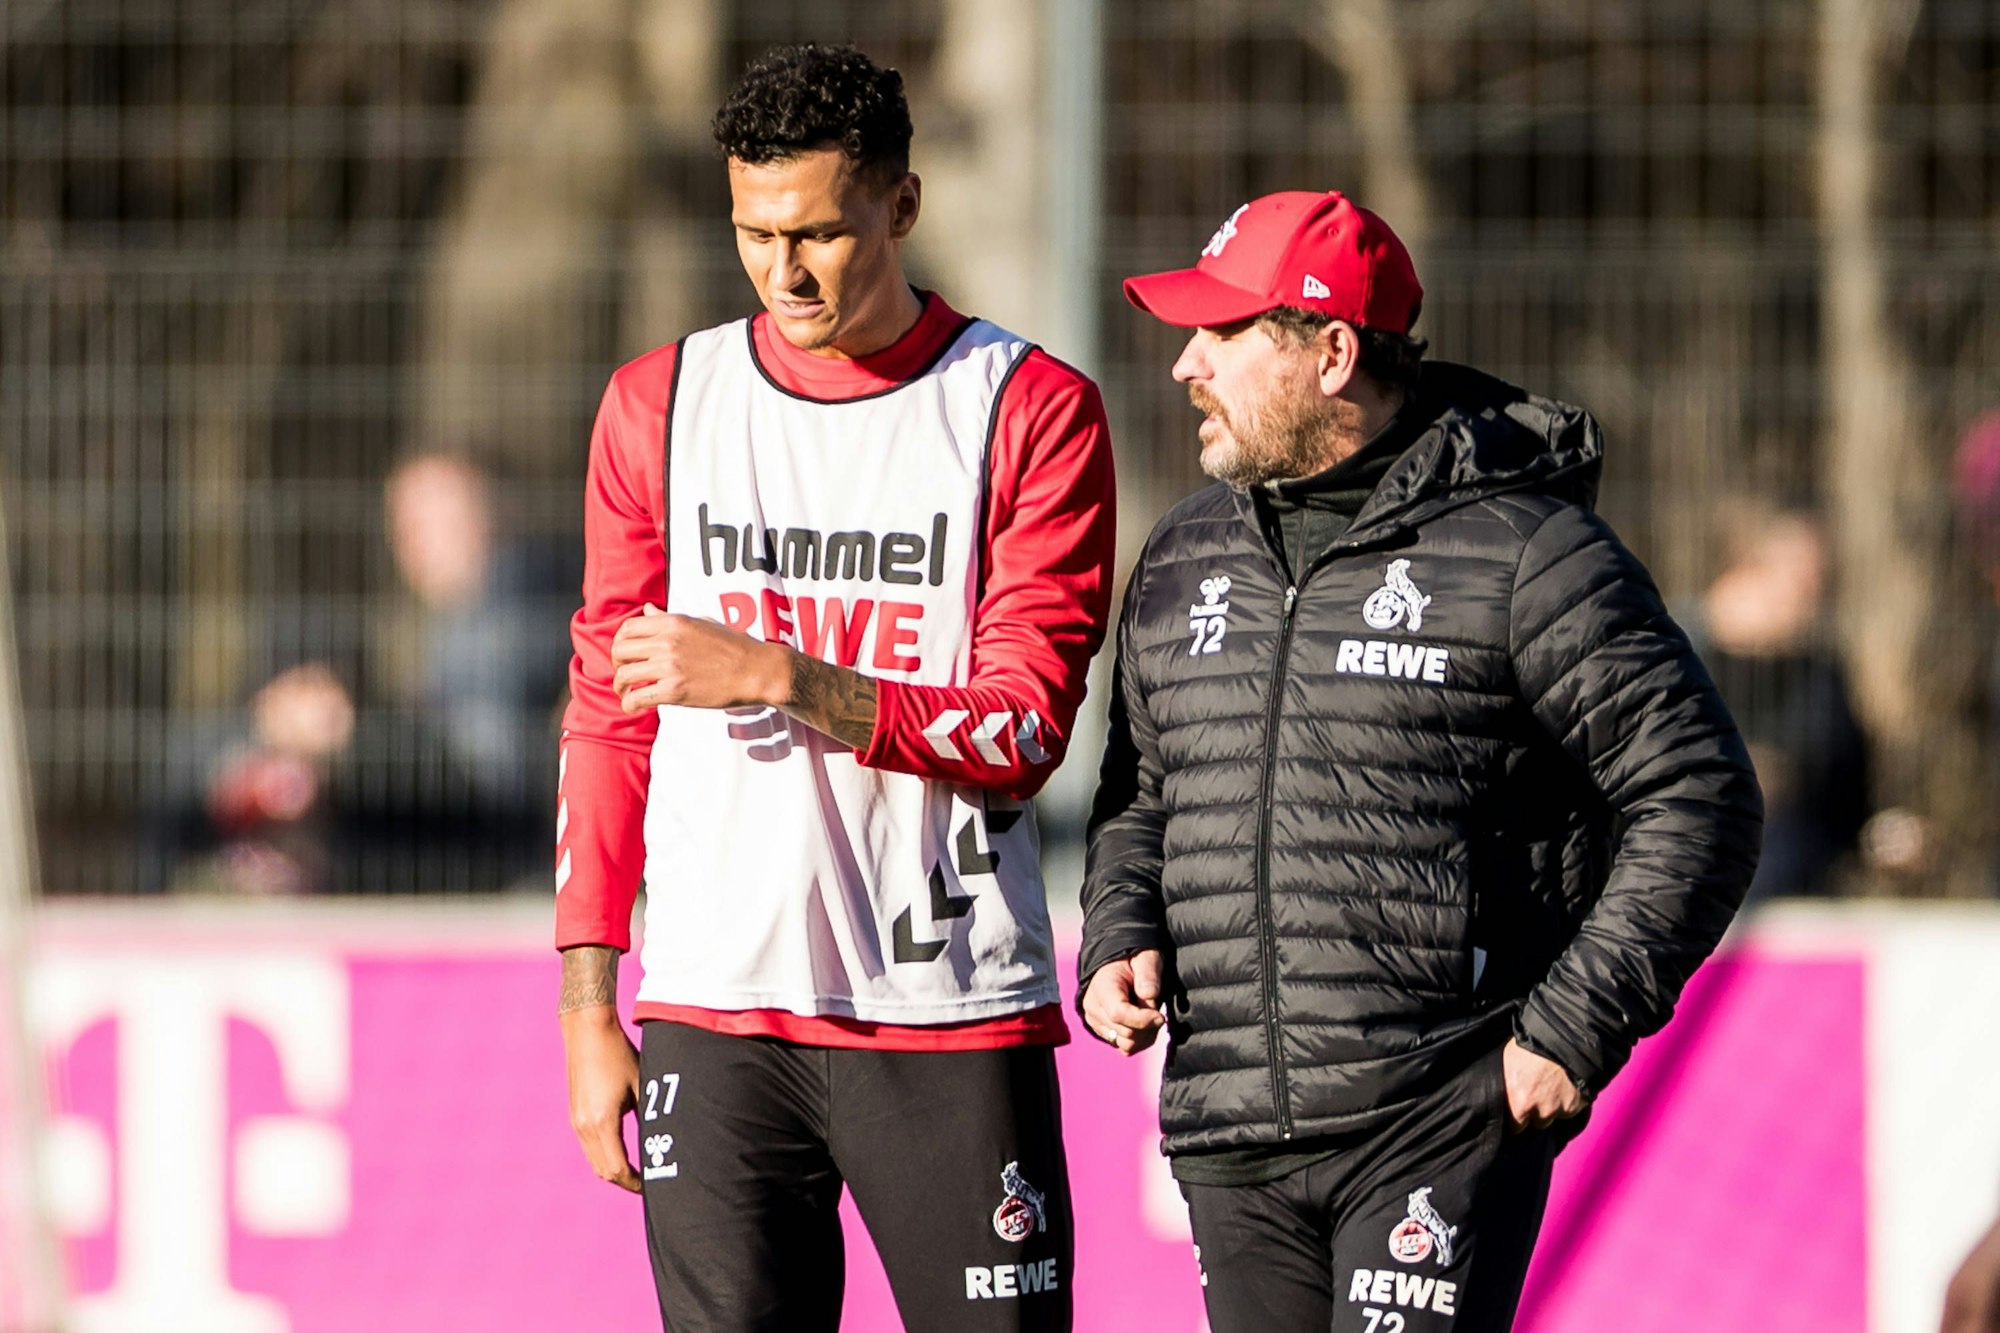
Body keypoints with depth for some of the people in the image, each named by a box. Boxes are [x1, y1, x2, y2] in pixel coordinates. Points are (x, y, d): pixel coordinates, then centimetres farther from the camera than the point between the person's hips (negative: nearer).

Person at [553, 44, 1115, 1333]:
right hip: (715, 1020, 2)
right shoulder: (659, 406, 10)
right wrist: (588, 1006, 6)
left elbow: (1023, 731, -6)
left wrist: (778, 678, -17)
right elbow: (609, 726, 12)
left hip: (953, 1024, -2)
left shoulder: (1033, 414, 0)